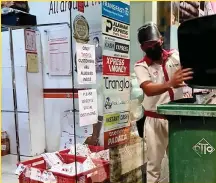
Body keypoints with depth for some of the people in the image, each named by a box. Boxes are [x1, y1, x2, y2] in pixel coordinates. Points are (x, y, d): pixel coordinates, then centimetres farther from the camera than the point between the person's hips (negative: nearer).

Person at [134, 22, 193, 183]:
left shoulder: (176, 56, 2)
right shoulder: (141, 66, -6)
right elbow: (149, 90, -22)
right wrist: (171, 84, -40)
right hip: (155, 120, -2)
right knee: (154, 163, 9)